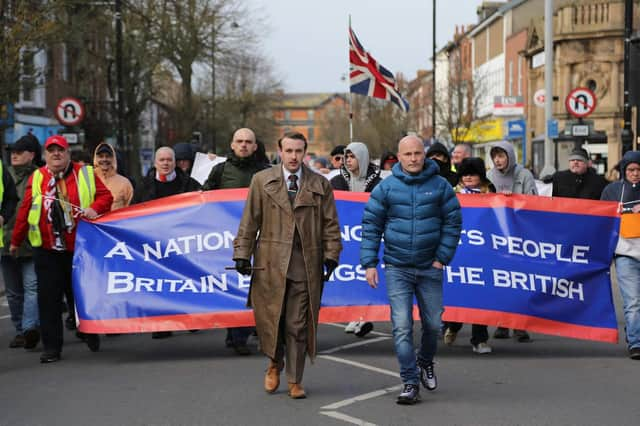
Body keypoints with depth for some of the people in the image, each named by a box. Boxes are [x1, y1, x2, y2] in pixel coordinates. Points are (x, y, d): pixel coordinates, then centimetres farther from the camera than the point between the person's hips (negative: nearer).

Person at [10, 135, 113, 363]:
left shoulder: (85, 174, 3)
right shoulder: (37, 178, 7)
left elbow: (106, 196, 1)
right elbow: (25, 210, 8)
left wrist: (94, 208, -19)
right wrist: (16, 240, 12)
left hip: (80, 247, -1)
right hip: (47, 250, 1)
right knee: (49, 298, -1)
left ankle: (91, 334, 32)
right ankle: (52, 346, 6)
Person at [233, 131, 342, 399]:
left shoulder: (320, 185, 8)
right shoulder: (262, 181, 7)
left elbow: (330, 225, 8)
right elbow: (249, 221, 6)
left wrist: (331, 256, -1)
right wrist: (242, 253, 0)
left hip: (305, 266, 0)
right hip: (270, 264, 0)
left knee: (298, 326, 1)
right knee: (271, 319, 5)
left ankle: (295, 381, 10)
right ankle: (275, 364, 31)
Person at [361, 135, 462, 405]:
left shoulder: (440, 186, 0)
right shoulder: (386, 188, -1)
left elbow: (453, 222, 2)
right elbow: (371, 225, 0)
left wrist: (442, 258, -5)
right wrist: (369, 263, -6)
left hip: (430, 268, 1)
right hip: (397, 268, -1)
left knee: (433, 324, 12)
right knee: (402, 327, -7)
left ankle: (425, 362, 41)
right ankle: (410, 383, -1)